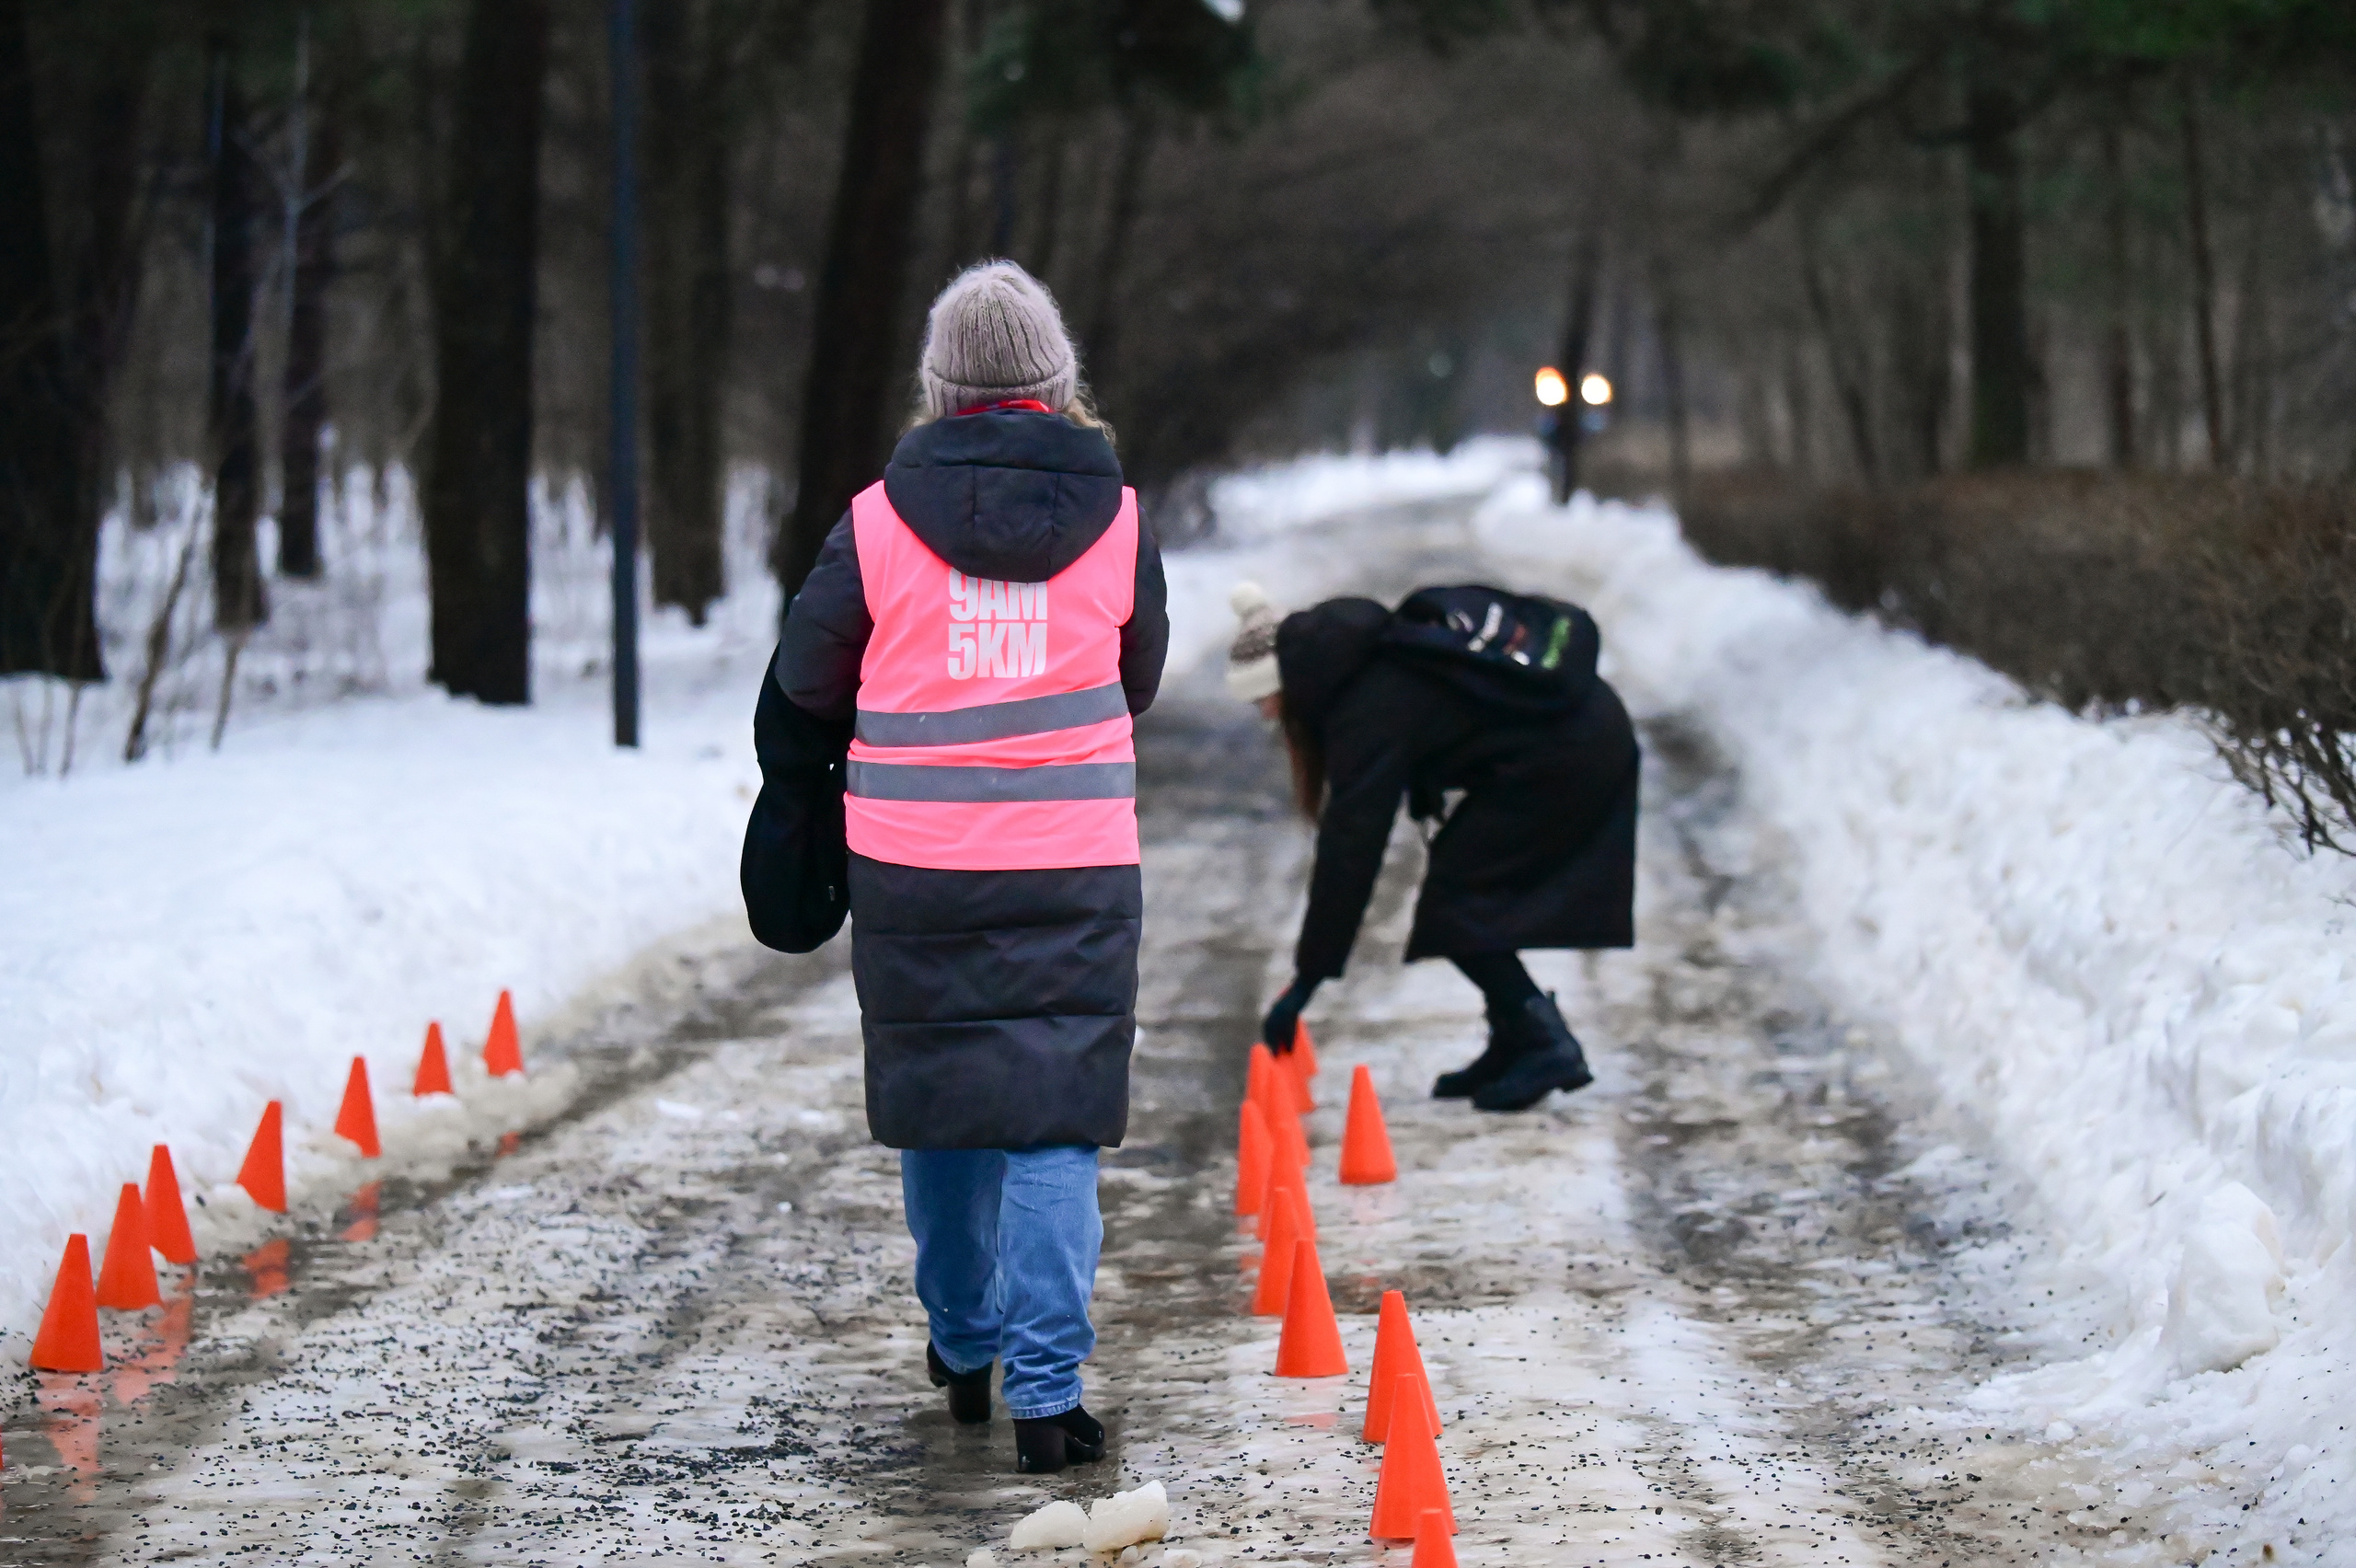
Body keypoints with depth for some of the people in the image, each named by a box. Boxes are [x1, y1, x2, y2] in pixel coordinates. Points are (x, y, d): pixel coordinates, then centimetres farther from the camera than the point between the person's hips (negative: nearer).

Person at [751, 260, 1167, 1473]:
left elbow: (803, 694, 7)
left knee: (937, 1099, 16)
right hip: (1072, 864, 0)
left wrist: (791, 815, 25)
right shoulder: (1114, 518, 0)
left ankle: (962, 1349, 30)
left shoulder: (878, 522, -4)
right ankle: (1045, 1388, -8)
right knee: (1055, 1118, 1)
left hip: (911, 865, 0)